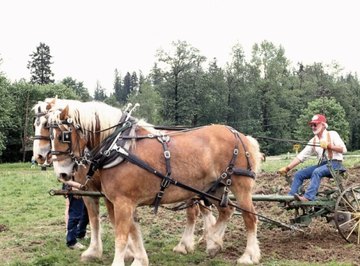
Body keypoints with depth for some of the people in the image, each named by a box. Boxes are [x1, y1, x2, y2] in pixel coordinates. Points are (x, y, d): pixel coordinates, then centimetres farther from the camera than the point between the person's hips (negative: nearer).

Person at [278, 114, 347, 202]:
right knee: (298, 174, -9)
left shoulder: (332, 134, -2)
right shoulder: (313, 141, 11)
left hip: (334, 164, -6)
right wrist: (287, 168, -2)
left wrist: (329, 146, -23)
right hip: (322, 165, 6)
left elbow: (343, 149, -10)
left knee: (317, 172, -35)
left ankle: (308, 197, -45)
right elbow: (301, 156, 6)